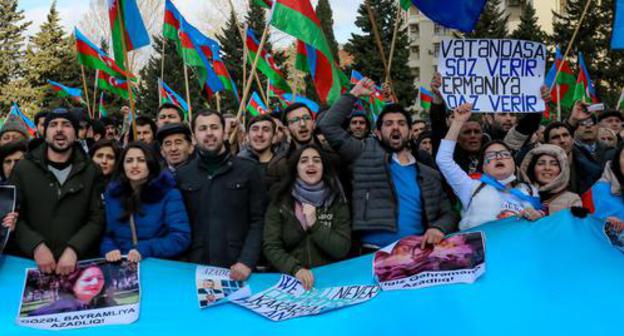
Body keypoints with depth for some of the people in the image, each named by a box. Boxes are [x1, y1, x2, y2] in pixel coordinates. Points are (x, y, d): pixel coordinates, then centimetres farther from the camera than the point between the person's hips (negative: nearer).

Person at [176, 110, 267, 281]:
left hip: (237, 269, -1)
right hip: (195, 268, 1)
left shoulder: (249, 170, 1)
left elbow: (258, 220, -2)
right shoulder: (182, 175, 7)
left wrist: (247, 261, -13)